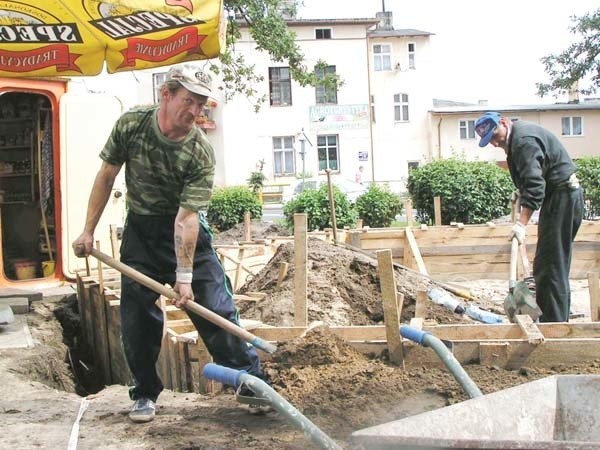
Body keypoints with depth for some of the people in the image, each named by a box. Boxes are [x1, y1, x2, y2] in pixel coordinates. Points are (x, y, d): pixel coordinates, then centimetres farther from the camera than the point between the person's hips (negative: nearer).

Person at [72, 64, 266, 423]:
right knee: (137, 316, 0)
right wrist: (89, 230, -1)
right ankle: (146, 393, 16)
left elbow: (186, 216, -24)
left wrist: (185, 275, -29)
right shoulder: (131, 124, -14)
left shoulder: (201, 152, -22)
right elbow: (106, 176, -1)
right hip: (140, 230, 2)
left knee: (216, 309, -7)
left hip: (187, 231, -2)